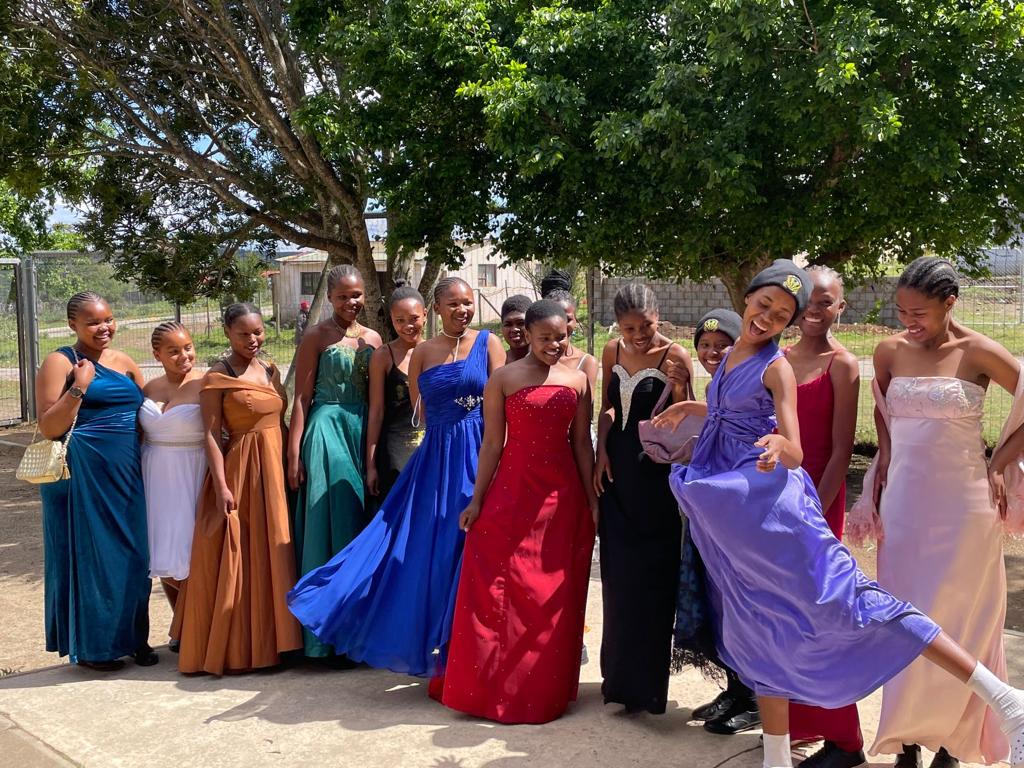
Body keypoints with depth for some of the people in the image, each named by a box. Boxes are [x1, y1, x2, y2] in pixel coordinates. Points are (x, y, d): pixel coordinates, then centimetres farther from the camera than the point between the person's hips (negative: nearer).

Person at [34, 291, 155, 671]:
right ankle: (91, 646, 17)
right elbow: (48, 428, -12)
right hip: (84, 474, -5)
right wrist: (79, 387, -19)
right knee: (89, 554, 3)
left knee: (132, 555, 10)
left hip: (127, 473, 6)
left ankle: (131, 637, 23)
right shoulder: (60, 362, -5)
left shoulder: (124, 362, 12)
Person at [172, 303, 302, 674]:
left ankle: (267, 641, 22)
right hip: (240, 470, -6)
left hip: (276, 467, 6)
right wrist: (221, 486, -17)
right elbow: (211, 434, -10)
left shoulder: (270, 371, 12)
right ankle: (233, 648, 11)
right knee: (237, 560, -1)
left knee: (272, 554, 11)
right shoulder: (217, 377, -6)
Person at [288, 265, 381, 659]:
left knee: (361, 524, 8)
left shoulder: (372, 339, 12)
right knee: (329, 524, -4)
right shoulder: (316, 337, -3)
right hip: (327, 431, -5)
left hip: (363, 432, 5)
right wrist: (294, 453, -11)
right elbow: (302, 398, -6)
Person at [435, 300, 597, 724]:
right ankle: (496, 685, 13)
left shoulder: (577, 379, 7)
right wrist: (477, 500, -3)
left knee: (555, 593, 8)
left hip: (563, 495, 2)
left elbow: (582, 443, 8)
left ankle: (546, 687, 23)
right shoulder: (503, 378, -1)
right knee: (501, 587, -2)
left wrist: (592, 498, 6)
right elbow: (492, 443, -1)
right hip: (513, 491, -2)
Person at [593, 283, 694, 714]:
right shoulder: (612, 352, 5)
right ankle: (621, 676, 29)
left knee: (651, 575, 1)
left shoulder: (675, 357, -11)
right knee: (617, 573, 12)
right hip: (618, 468, 5)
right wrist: (601, 453, 4)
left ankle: (647, 683, 16)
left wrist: (679, 390, -29)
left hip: (657, 472, -5)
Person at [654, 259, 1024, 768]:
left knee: (842, 597, -15)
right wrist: (685, 407, 32)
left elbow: (795, 453, -14)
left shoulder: (775, 367, -7)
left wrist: (779, 447, -35)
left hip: (769, 502, -7)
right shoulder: (730, 355, 14)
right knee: (758, 625, 11)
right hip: (726, 513, 7)